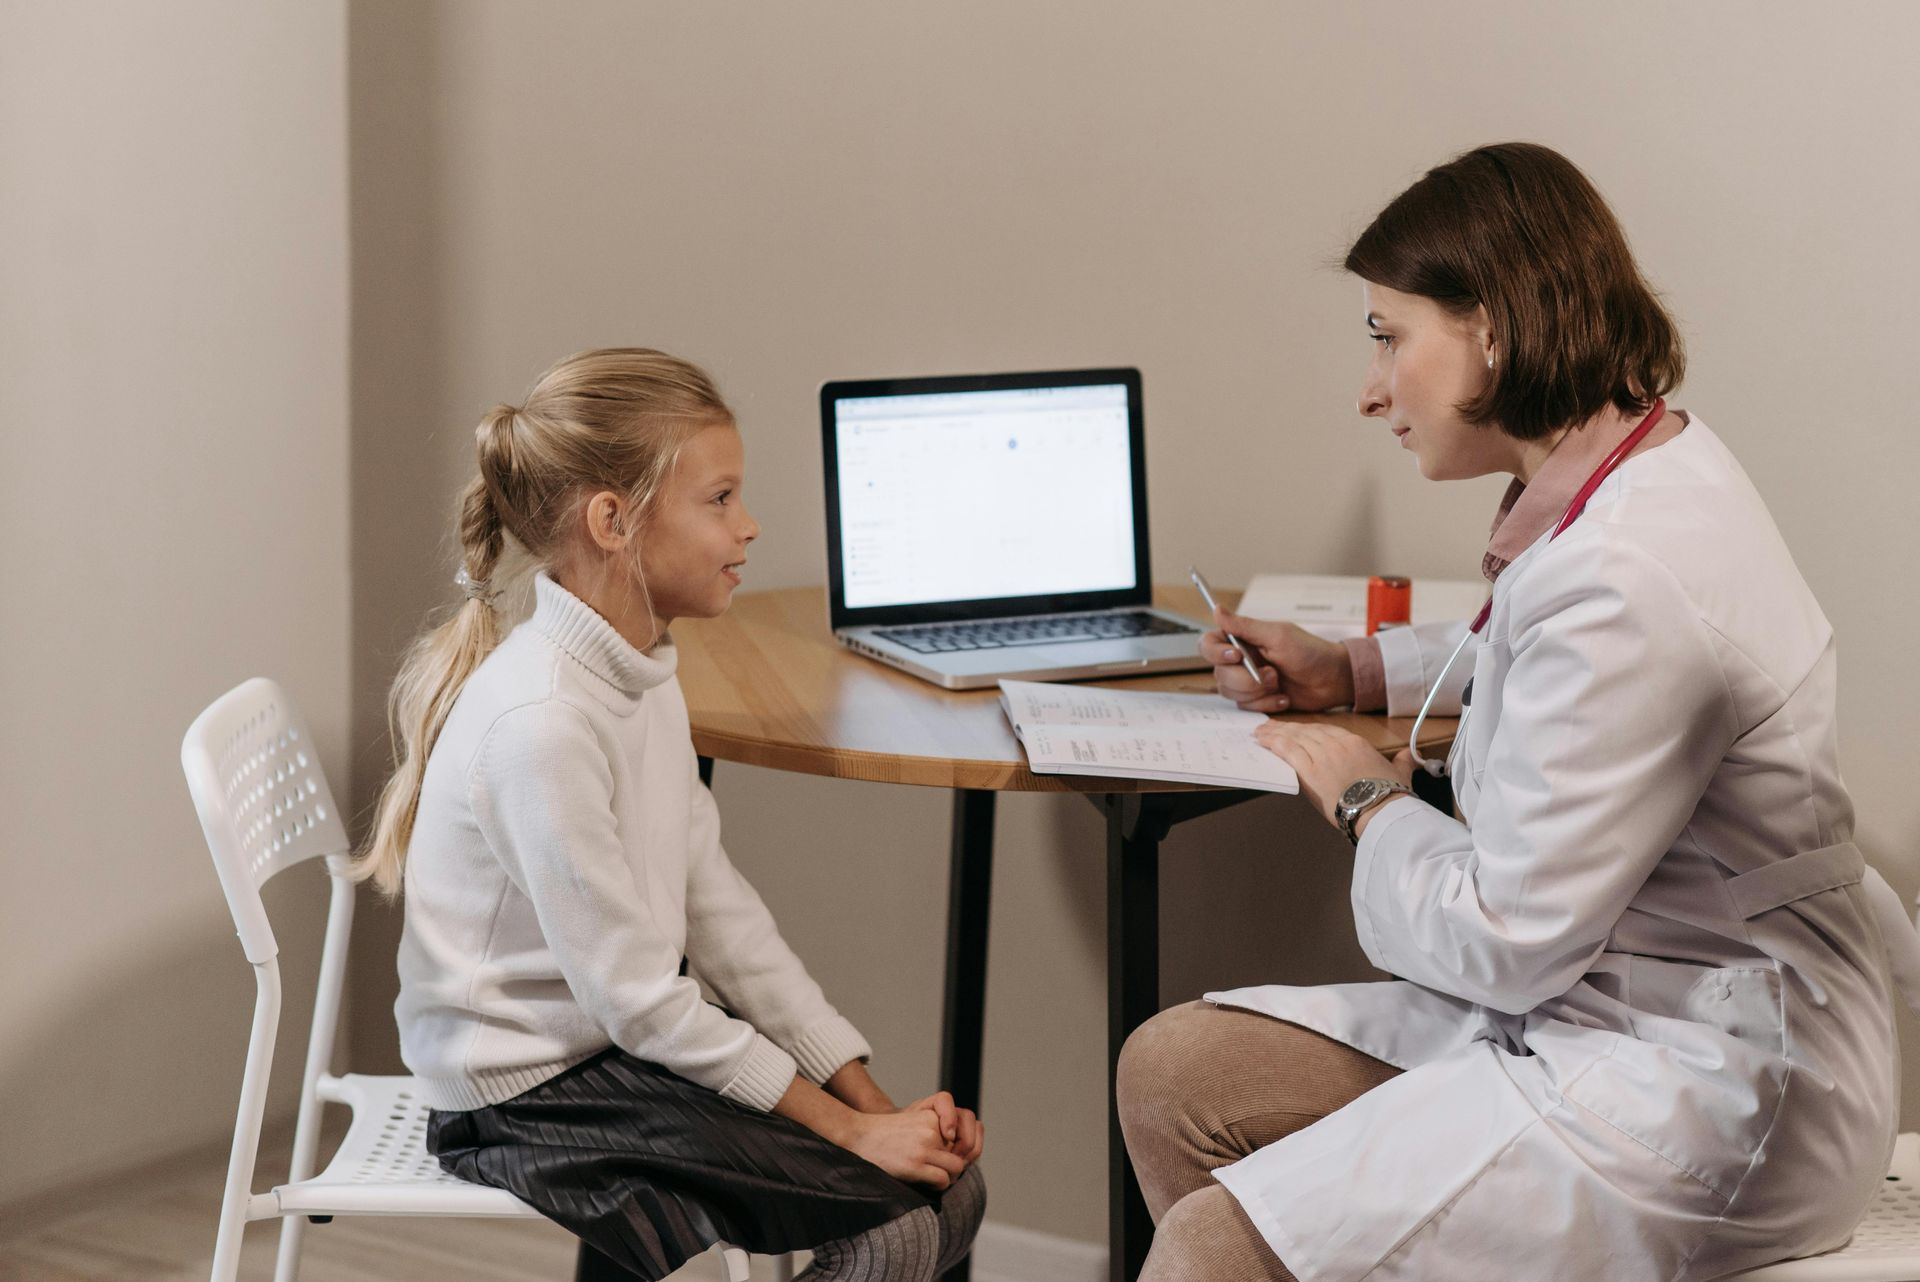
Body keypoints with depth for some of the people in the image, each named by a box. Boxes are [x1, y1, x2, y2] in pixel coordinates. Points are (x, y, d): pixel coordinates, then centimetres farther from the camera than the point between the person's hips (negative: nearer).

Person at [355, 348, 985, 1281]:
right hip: (528, 1096, -9)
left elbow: (718, 913, 5)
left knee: (948, 1186, -1)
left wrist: (872, 1100, -1)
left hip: (626, 1049, 9)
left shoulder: (641, 675, 4)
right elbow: (634, 997, -23)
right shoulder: (539, 722, -26)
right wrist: (846, 1128, -17)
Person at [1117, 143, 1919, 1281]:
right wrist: (1350, 671, 23)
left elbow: (1504, 939, -20)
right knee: (1171, 1076, 7)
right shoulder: (1646, 456, 7)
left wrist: (1369, 801, -2)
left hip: (1714, 1099, -10)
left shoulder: (1625, 579, -26)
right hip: (1590, 1007, 11)